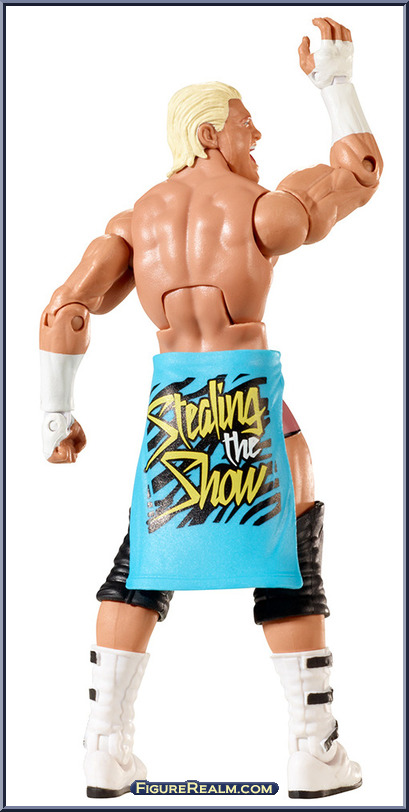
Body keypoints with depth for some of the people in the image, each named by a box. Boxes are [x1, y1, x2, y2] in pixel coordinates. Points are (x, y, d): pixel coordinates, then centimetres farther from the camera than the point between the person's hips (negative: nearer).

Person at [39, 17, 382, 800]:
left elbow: (64, 314, -1)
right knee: (288, 574, 9)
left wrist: (56, 416, 7)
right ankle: (315, 754, 14)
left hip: (169, 408, 3)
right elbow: (360, 170, 12)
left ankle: (107, 750, 14)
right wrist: (336, 79, 20)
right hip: (252, 404, -3)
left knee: (138, 572, 14)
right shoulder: (267, 211, -4)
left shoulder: (135, 221, 6)